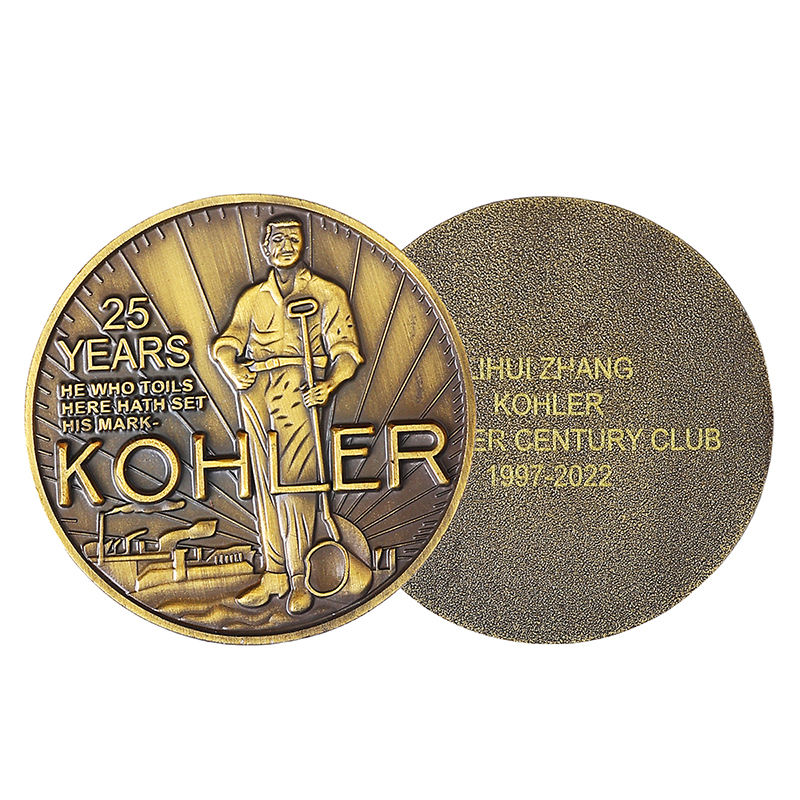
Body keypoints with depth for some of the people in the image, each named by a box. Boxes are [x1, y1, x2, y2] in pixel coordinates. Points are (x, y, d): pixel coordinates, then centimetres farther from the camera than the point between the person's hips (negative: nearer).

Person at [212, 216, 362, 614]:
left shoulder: (327, 294, 13)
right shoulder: (252, 298, 23)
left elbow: (346, 351, 3)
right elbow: (226, 343, 13)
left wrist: (330, 384, -17)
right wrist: (232, 370, -11)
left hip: (298, 383, -4)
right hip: (254, 387, 4)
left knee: (294, 478, -11)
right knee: (265, 479, 2)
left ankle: (299, 578, -6)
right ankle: (274, 574, 7)